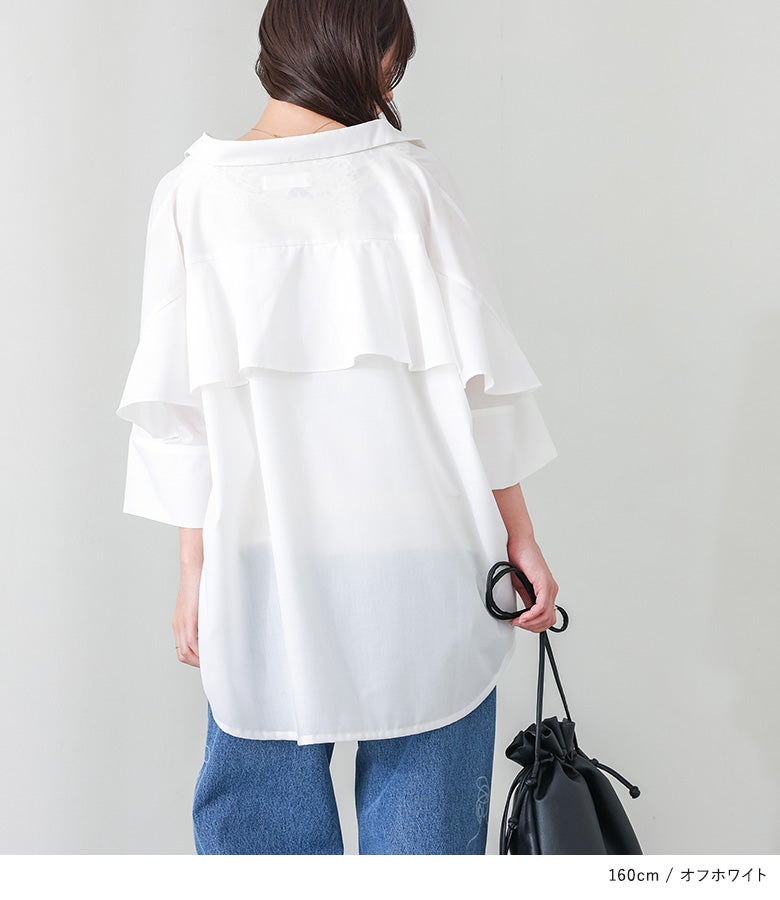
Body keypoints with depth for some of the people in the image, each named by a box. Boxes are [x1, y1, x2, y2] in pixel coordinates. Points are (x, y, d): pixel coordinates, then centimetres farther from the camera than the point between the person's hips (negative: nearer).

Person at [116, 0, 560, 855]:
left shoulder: (192, 192, -1)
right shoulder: (410, 176, -4)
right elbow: (478, 376, -5)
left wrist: (196, 573, 5)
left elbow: (179, 410, -2)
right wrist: (521, 537, 4)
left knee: (264, 816, 17)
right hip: (421, 561, -1)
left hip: (263, 573, 1)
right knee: (424, 818, 14)